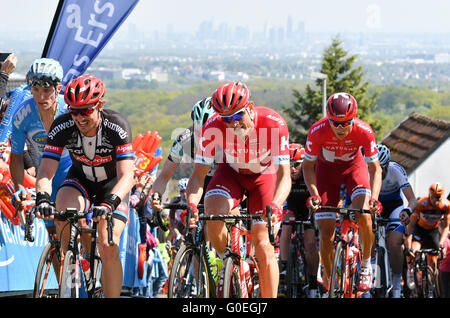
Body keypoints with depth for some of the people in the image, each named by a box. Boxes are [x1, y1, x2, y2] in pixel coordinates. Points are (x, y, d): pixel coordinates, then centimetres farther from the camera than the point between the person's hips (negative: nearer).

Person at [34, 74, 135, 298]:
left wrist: (109, 204, -55)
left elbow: (126, 176, -37)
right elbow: (45, 173, -26)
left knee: (108, 247, -18)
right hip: (80, 179, 2)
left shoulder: (117, 127, -31)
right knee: (63, 213, -32)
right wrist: (43, 199, -47)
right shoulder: (62, 127, -25)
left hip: (113, 183, -2)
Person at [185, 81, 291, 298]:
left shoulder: (274, 124, -35)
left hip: (264, 174, -1)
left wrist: (275, 205, -56)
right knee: (213, 215, -29)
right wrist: (191, 204, -46)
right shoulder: (214, 128, -30)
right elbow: (198, 174, -26)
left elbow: (284, 175, -36)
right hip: (231, 172, 1)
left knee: (263, 246, -12)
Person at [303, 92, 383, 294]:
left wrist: (374, 198, -35)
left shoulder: (364, 132, -31)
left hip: (354, 166, 0)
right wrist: (314, 194, -31)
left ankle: (366, 266, -4)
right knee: (326, 234, -7)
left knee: (363, 215, -26)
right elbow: (308, 166, -17)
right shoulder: (317, 131, -32)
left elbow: (375, 168, -20)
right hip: (326, 169, 0)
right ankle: (329, 282, 13)